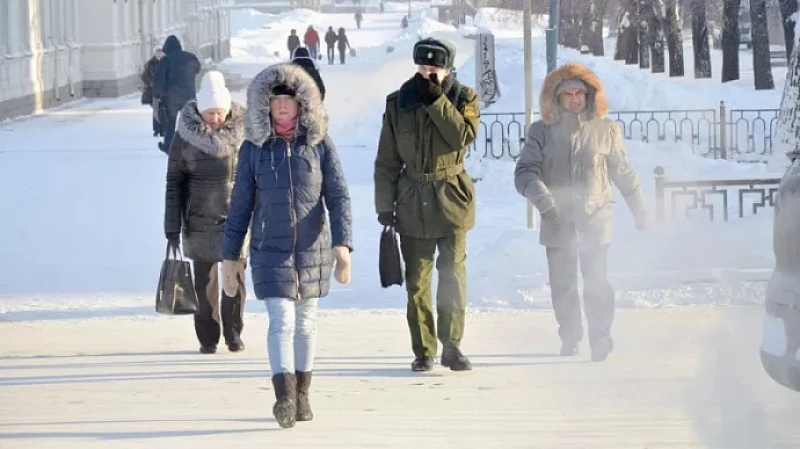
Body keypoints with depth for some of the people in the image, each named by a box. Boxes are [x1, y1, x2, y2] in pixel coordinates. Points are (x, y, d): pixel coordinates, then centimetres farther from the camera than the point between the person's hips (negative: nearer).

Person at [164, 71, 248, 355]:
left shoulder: (243, 129, -3)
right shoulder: (185, 134, -4)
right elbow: (174, 181, 0)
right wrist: (172, 227, -2)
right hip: (200, 221, 0)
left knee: (236, 278, 2)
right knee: (205, 280, 3)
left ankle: (233, 333, 18)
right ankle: (207, 337, 14)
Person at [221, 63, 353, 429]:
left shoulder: (319, 144, -1)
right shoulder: (254, 148, -1)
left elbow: (338, 196, -3)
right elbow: (240, 204, 4)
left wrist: (343, 244, -15)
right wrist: (230, 255, 4)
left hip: (312, 248, 1)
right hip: (270, 250, -1)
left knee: (305, 320, 12)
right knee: (281, 320, -14)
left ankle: (302, 395, 25)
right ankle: (284, 398, -23)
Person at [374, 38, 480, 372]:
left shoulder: (463, 98, 1)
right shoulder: (398, 103, 2)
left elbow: (464, 135, -19)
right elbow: (386, 161, 5)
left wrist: (436, 99, -20)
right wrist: (384, 205, 2)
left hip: (452, 200, -1)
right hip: (413, 203, 1)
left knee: (453, 275, -3)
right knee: (417, 280, 3)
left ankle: (452, 346, 4)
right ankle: (423, 351, 10)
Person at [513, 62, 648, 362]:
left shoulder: (605, 129, 4)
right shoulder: (542, 132, 3)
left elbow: (624, 173, 12)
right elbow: (525, 172, -5)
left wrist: (640, 211, 16)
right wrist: (543, 200, -24)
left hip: (595, 219, -1)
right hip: (557, 222, 1)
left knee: (596, 283, -13)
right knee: (562, 285, 7)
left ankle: (600, 339, -7)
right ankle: (570, 338, 25)